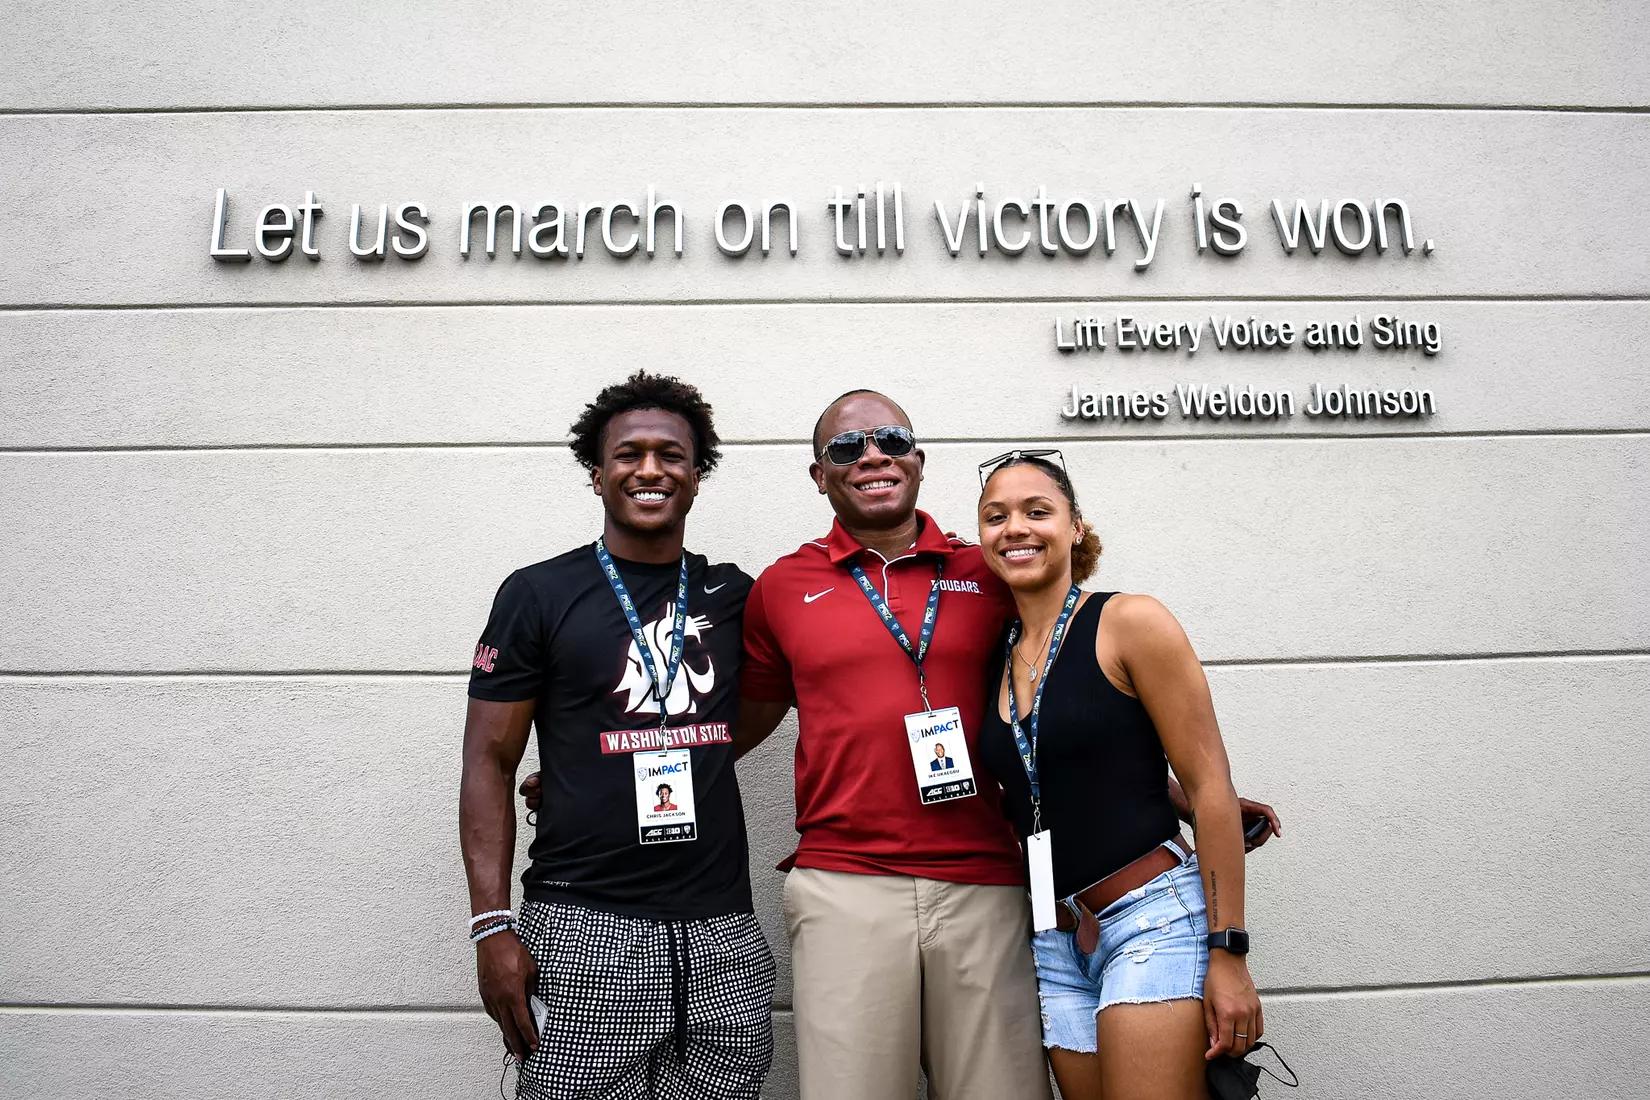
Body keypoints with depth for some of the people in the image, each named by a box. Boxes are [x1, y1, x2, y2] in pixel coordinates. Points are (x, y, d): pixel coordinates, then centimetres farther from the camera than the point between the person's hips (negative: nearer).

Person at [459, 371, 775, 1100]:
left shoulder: (733, 596, 9)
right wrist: (491, 927, -8)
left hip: (722, 934, 3)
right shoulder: (538, 594, 0)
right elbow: (489, 764, -1)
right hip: (586, 929, -3)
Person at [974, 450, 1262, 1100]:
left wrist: (1227, 953, -11)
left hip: (1153, 918, -5)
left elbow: (1210, 788, -8)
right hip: (1055, 943, 6)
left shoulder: (1128, 623, -7)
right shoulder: (998, 658, 9)